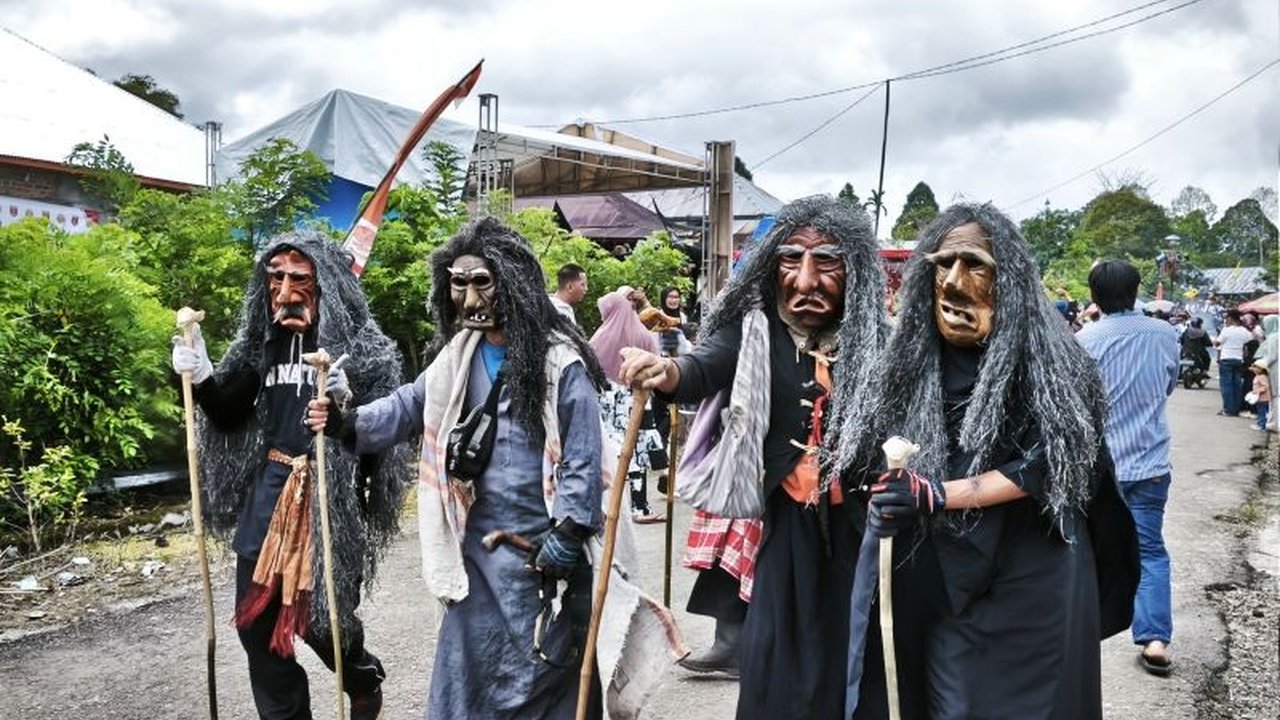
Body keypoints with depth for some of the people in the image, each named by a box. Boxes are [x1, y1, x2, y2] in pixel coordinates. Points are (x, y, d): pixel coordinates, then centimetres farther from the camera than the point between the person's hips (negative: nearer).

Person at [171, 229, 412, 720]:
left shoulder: (362, 347, -9)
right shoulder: (264, 338, 6)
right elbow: (230, 415, 12)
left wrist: (346, 401, -33)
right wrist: (202, 378, -6)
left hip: (331, 496, -5)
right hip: (268, 491, 5)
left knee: (321, 620, 6)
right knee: (256, 622, 10)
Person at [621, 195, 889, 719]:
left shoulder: (872, 338, -2)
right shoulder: (755, 327, -6)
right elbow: (704, 368, -22)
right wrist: (665, 371, -44)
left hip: (847, 528, 1)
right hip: (775, 523, -1)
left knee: (840, 662, 11)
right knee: (771, 670, 3)